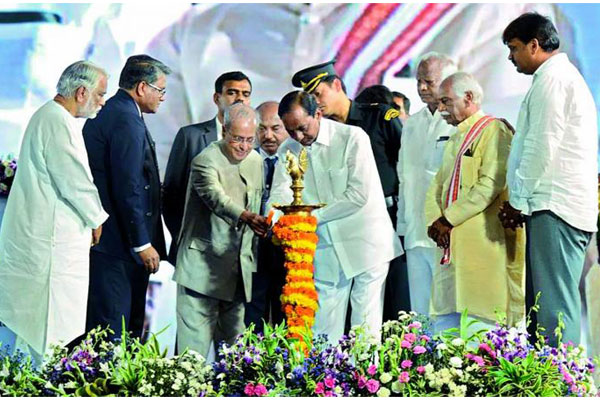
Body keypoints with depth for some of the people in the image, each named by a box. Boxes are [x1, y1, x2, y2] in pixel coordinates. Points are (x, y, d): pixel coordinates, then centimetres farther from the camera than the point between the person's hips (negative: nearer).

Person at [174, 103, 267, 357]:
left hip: (240, 268, 7)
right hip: (203, 267, -7)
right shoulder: (205, 161, -12)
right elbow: (216, 197, -30)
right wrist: (245, 217, -48)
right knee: (195, 342, -9)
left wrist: (252, 258, 19)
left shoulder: (256, 162, 12)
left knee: (233, 341, 9)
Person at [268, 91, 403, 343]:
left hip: (364, 244, -4)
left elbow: (358, 195, -16)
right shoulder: (288, 151, 4)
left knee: (365, 331, -2)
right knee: (323, 333, 3)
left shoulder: (353, 138, -11)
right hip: (325, 253, 4)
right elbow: (280, 195, -5)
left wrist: (313, 217, -16)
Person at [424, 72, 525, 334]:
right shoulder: (456, 139, 23)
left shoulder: (494, 131, -5)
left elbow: (491, 185, -16)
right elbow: (438, 185, 21)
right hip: (451, 245, 9)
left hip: (484, 242, -9)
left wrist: (448, 220, -14)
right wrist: (435, 220, 1)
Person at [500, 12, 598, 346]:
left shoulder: (551, 79, -8)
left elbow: (542, 146, -15)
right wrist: (522, 202, 19)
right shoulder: (569, 77, 25)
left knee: (554, 307, -14)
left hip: (554, 208, -10)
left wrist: (519, 201, -7)